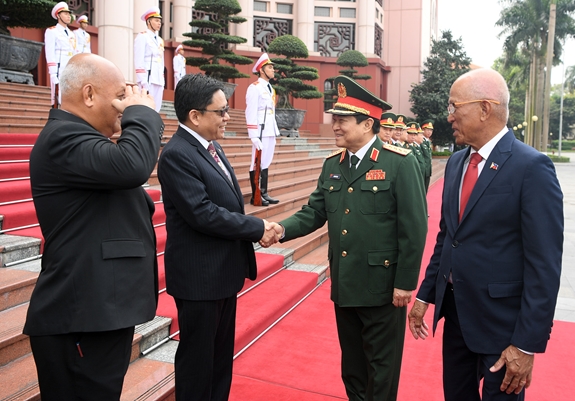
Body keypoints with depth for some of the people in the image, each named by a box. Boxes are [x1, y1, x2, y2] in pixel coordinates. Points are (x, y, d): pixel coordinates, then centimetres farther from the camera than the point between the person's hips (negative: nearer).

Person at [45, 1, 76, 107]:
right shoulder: (51, 31, 1)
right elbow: (50, 54, -7)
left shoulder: (71, 34, 20)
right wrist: (53, 75, -16)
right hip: (59, 71, -6)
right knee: (59, 102, -10)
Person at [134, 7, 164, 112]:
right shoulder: (142, 36, -1)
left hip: (159, 79, 7)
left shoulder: (160, 40, 21)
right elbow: (139, 60, -8)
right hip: (147, 79, -7)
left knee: (156, 109, 5)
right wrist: (142, 80, -16)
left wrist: (162, 80, 15)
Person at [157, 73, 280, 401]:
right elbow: (203, 214, -26)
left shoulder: (212, 146, 8)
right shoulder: (177, 155, -20)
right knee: (198, 356, 10)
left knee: (221, 354, 22)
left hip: (224, 270, 9)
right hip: (200, 275, -9)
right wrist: (257, 228, -18)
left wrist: (254, 230, -5)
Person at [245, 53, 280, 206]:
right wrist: (254, 136, -19)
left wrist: (275, 131, 16)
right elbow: (251, 113, -14)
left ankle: (264, 193, 17)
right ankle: (255, 196, 4)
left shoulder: (270, 88, 17)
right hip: (261, 133, -8)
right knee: (257, 164, -3)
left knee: (266, 163, 11)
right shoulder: (254, 87, -9)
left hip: (270, 132, 8)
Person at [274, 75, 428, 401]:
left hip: (382, 286, -6)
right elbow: (315, 212, 6)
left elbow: (414, 227, -14)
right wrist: (284, 229, -13)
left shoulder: (400, 163, -12)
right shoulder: (332, 165, 7)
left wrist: (405, 283, -14)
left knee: (381, 368, 12)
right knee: (352, 364, 22)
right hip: (344, 284, 6)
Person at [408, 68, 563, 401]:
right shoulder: (456, 162, 5)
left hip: (501, 320, -6)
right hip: (455, 312, 6)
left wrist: (528, 343, -17)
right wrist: (425, 294, 11)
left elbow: (545, 264, -18)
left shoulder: (532, 167, -17)